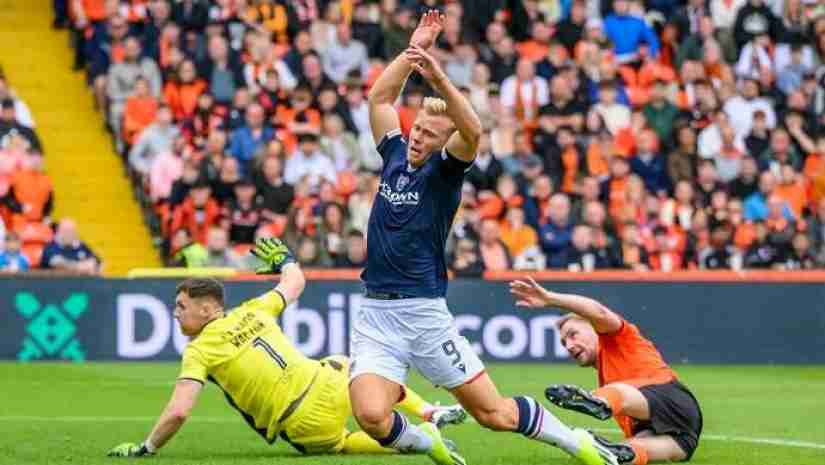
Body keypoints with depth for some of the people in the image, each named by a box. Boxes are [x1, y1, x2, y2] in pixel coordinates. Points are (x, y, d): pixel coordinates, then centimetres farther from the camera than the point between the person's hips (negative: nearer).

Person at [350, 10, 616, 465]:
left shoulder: (444, 170, -3)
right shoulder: (395, 157, 11)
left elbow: (473, 131, -23)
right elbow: (380, 98, 15)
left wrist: (439, 79, -34)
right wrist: (412, 51, 6)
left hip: (425, 314, -4)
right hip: (374, 314, 4)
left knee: (494, 414, 0)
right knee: (371, 416, -20)